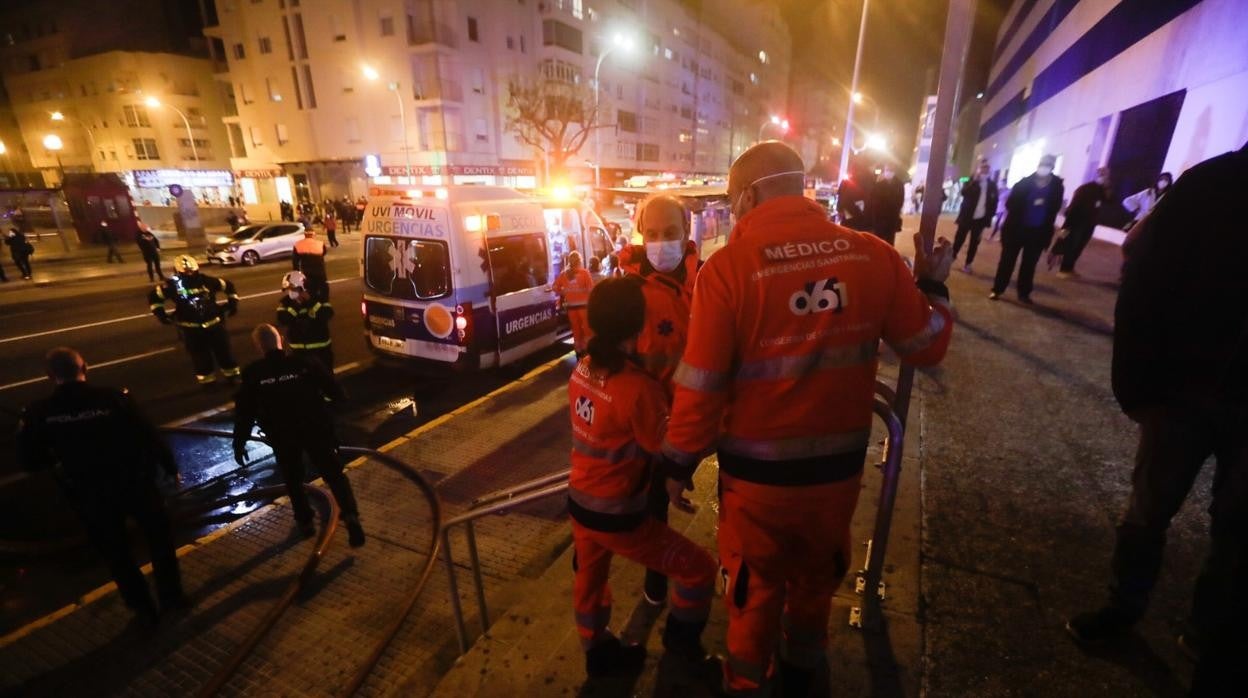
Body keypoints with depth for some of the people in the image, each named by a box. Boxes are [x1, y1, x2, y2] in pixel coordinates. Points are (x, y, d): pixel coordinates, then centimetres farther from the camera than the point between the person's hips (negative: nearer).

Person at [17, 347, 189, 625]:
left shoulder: (39, 413, -13)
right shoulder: (113, 398, -18)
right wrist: (170, 467, 2)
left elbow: (29, 461, -3)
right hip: (134, 484, -1)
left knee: (115, 553, 19)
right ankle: (172, 597, 28)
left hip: (90, 497, 1)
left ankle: (143, 608, 29)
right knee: (159, 537, 20)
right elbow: (150, 437, -12)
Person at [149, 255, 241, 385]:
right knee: (200, 356, 7)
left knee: (223, 350, 12)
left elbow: (228, 286, 10)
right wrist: (160, 313, 1)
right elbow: (154, 296, 6)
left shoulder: (206, 280, -3)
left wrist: (233, 302, 6)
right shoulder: (173, 285, -7)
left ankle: (232, 374, 28)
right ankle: (205, 379, 22)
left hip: (214, 323, 1)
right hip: (191, 328, -1)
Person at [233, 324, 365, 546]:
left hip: (281, 436, 0)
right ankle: (350, 515, -10)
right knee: (334, 474, 5)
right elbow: (334, 389, -5)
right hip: (316, 429, 0)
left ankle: (305, 521, 27)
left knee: (293, 480, 22)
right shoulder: (305, 363, -5)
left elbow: (244, 411, 0)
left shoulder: (253, 374, -4)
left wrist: (239, 442, 8)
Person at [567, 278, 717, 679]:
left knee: (590, 579, 28)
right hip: (617, 516, -8)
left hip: (580, 503, 8)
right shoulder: (638, 388, -28)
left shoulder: (582, 370, -5)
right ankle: (682, 641, 36)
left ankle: (598, 653, 51)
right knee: (699, 569, 12)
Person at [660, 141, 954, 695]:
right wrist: (932, 287, 20)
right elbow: (927, 348, 2)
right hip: (839, 466, 4)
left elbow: (700, 386, -18)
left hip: (758, 473, -3)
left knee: (756, 587, 22)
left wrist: (679, 463, -3)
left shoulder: (728, 267, -19)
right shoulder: (874, 255, -7)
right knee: (817, 578, 29)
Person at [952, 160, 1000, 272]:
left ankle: (968, 264, 13)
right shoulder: (971, 181, 0)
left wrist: (990, 215, -1)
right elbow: (964, 193, -20)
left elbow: (994, 202, 8)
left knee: (974, 242, 6)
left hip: (981, 219, 2)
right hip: (967, 216, -2)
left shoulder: (992, 185, 5)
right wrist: (975, 180, -25)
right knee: (959, 238, 3)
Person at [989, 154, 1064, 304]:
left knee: (1029, 263, 9)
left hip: (1038, 231, 2)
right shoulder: (1025, 182, -3)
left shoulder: (1057, 186, 1)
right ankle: (997, 289, 11)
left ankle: (1024, 293, 19)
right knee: (1007, 260, 3)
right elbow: (1010, 203, -6)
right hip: (1017, 228, -1)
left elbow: (1054, 208, 1)